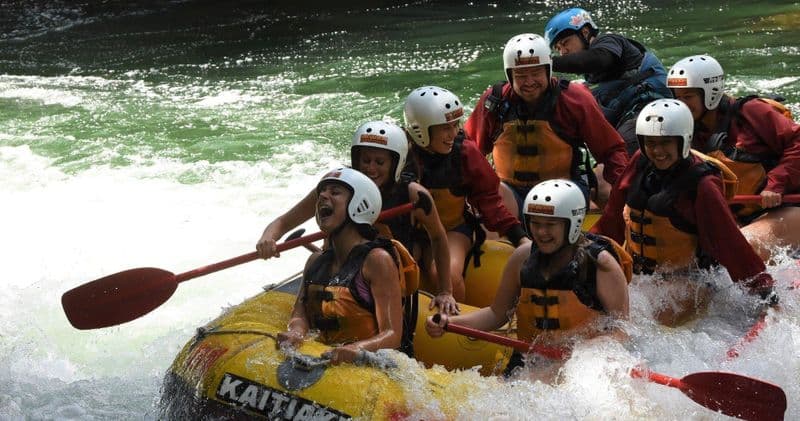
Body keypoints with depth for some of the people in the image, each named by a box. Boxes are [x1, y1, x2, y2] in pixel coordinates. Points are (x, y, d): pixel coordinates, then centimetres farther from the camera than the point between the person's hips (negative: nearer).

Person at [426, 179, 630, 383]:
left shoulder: (600, 263, -8)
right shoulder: (523, 257, 5)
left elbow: (620, 328, -7)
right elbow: (497, 313, 14)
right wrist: (449, 322, 0)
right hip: (530, 363, 4)